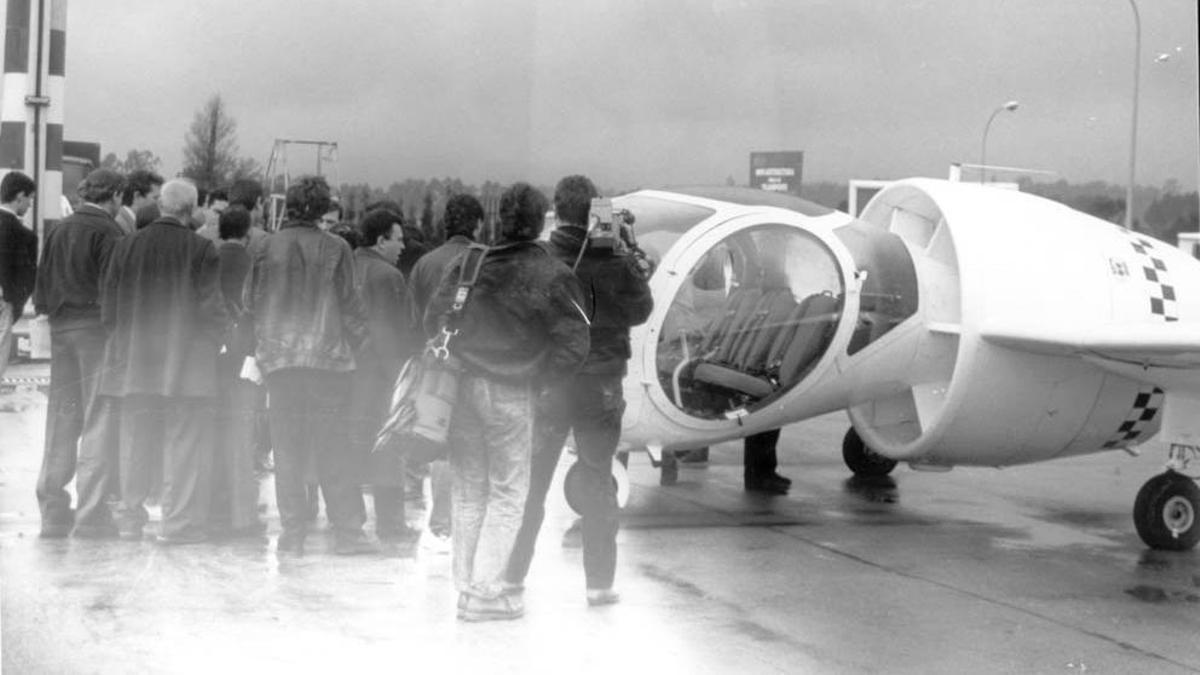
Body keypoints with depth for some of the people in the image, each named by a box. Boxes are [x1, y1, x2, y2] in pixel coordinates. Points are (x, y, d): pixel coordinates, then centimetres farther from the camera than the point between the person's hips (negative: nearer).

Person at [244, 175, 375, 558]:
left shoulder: (266, 249, 2)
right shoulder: (335, 250, -2)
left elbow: (251, 304, 7)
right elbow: (348, 304, -1)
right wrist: (357, 339, 12)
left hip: (279, 358, 1)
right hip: (328, 356, -1)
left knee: (287, 451, 5)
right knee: (333, 448, 4)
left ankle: (292, 536, 4)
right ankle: (346, 532, 4)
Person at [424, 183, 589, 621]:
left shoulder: (469, 264, 3)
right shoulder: (551, 276, -9)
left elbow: (433, 319, 5)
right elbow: (575, 343, -14)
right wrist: (538, 375, -2)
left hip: (461, 384, 4)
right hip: (509, 391, -4)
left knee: (467, 489, 14)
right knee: (508, 493, 4)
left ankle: (466, 583, 20)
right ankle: (484, 591, 0)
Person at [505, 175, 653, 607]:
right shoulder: (615, 263, -11)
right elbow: (640, 311, 3)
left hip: (544, 384, 0)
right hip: (600, 388, 0)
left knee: (529, 482, 13)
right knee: (597, 483, 8)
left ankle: (513, 573, 18)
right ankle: (599, 582, 7)